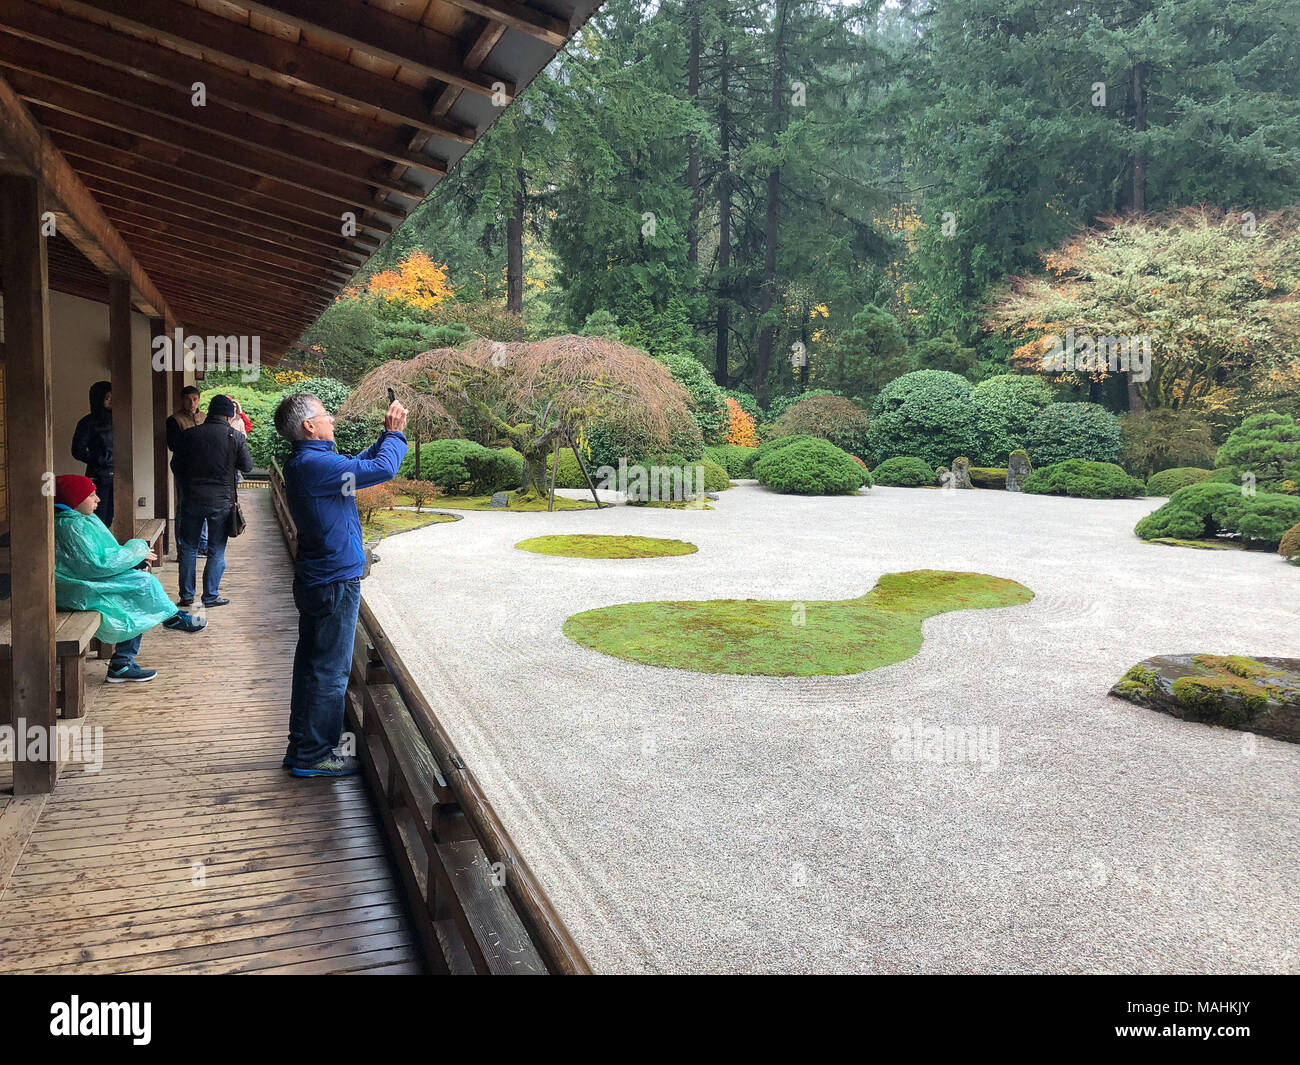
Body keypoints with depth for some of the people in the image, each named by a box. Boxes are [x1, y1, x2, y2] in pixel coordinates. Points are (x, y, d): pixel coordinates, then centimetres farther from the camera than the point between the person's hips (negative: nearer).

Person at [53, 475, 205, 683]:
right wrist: (136, 552, -13)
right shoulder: (72, 526, -20)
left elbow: (101, 554, 16)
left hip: (84, 582, 10)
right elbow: (98, 564, -23)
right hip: (78, 593, -10)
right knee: (143, 582, -15)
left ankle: (121, 665, -1)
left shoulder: (81, 519, 13)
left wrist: (137, 560, 1)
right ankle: (173, 617, 10)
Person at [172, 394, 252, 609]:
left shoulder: (189, 435, -1)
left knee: (188, 548, 13)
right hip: (221, 502, -2)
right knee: (217, 551, 7)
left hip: (192, 500, 2)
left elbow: (176, 466, 7)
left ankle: (187, 595, 18)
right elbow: (248, 467, 0)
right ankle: (211, 596, 10)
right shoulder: (235, 437, -8)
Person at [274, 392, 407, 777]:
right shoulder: (315, 464, -21)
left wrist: (387, 435, 11)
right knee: (330, 671, 0)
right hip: (335, 582, -10)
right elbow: (382, 469, -21)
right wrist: (394, 433, -5)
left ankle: (301, 747, 27)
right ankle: (314, 755, 10)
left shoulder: (303, 463, 10)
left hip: (315, 581, 10)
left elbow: (361, 463, 21)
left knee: (311, 665, 17)